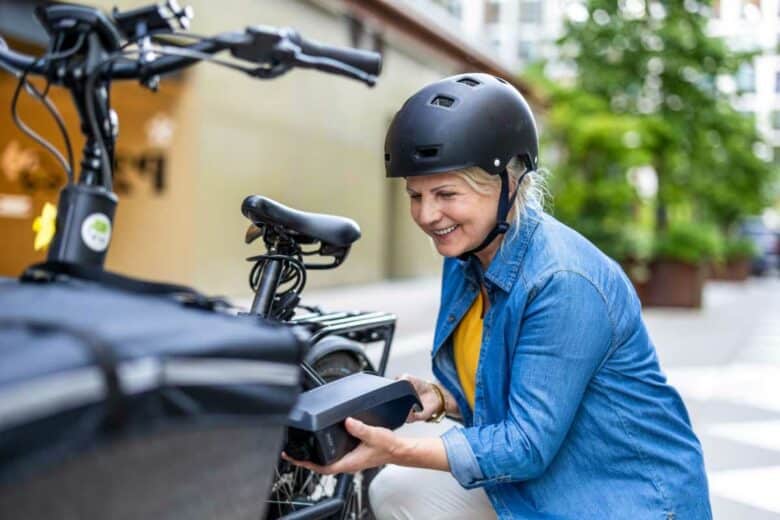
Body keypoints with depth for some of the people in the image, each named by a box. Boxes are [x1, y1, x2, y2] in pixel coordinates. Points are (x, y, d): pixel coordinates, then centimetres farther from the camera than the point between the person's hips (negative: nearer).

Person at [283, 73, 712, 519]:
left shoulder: (563, 282, -28)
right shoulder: (466, 258, -2)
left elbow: (529, 444, -26)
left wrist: (397, 451, -33)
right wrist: (440, 397, -11)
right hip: (538, 478, 8)